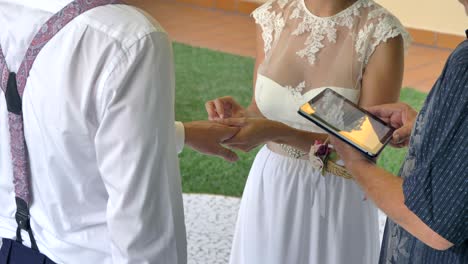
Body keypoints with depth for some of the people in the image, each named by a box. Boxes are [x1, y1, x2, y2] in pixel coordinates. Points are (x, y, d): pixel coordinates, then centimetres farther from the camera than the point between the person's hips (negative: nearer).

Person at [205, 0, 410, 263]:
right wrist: (241, 116, -21)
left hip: (337, 196, -3)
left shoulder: (381, 33, -18)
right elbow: (263, 112, 1)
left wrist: (277, 132, -30)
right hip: (270, 187, 4)